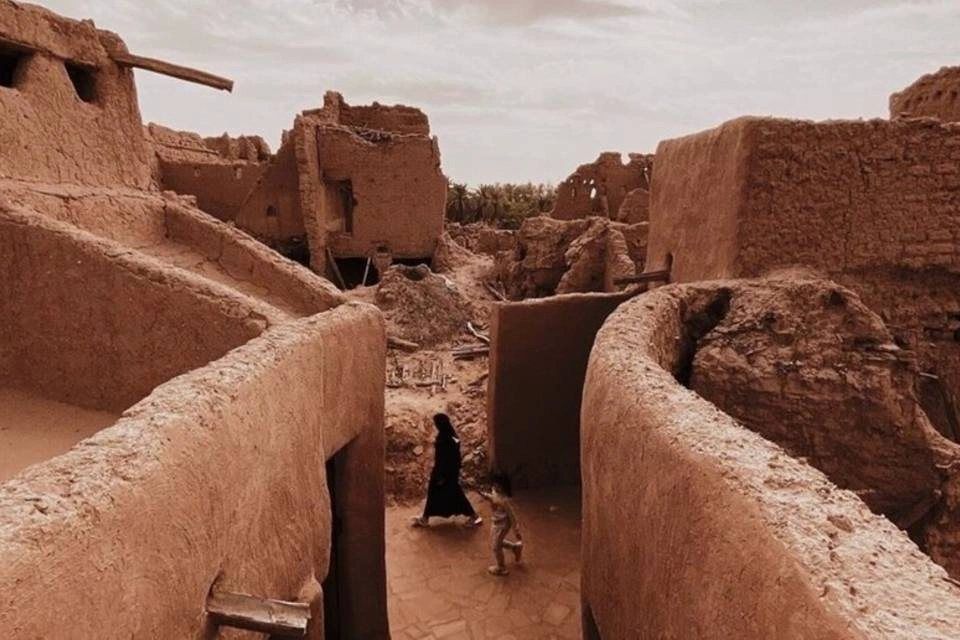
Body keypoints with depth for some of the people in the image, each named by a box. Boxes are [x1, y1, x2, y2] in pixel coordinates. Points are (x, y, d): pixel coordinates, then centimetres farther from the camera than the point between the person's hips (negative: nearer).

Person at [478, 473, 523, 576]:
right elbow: (491, 498, 13)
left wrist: (517, 532, -21)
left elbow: (512, 516, -28)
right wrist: (483, 494, -6)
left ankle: (501, 569, 36)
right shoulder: (495, 492, -11)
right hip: (496, 522, 9)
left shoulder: (504, 500, -36)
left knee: (496, 547, 11)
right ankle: (515, 547, 43)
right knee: (494, 540, 29)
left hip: (503, 525, -9)